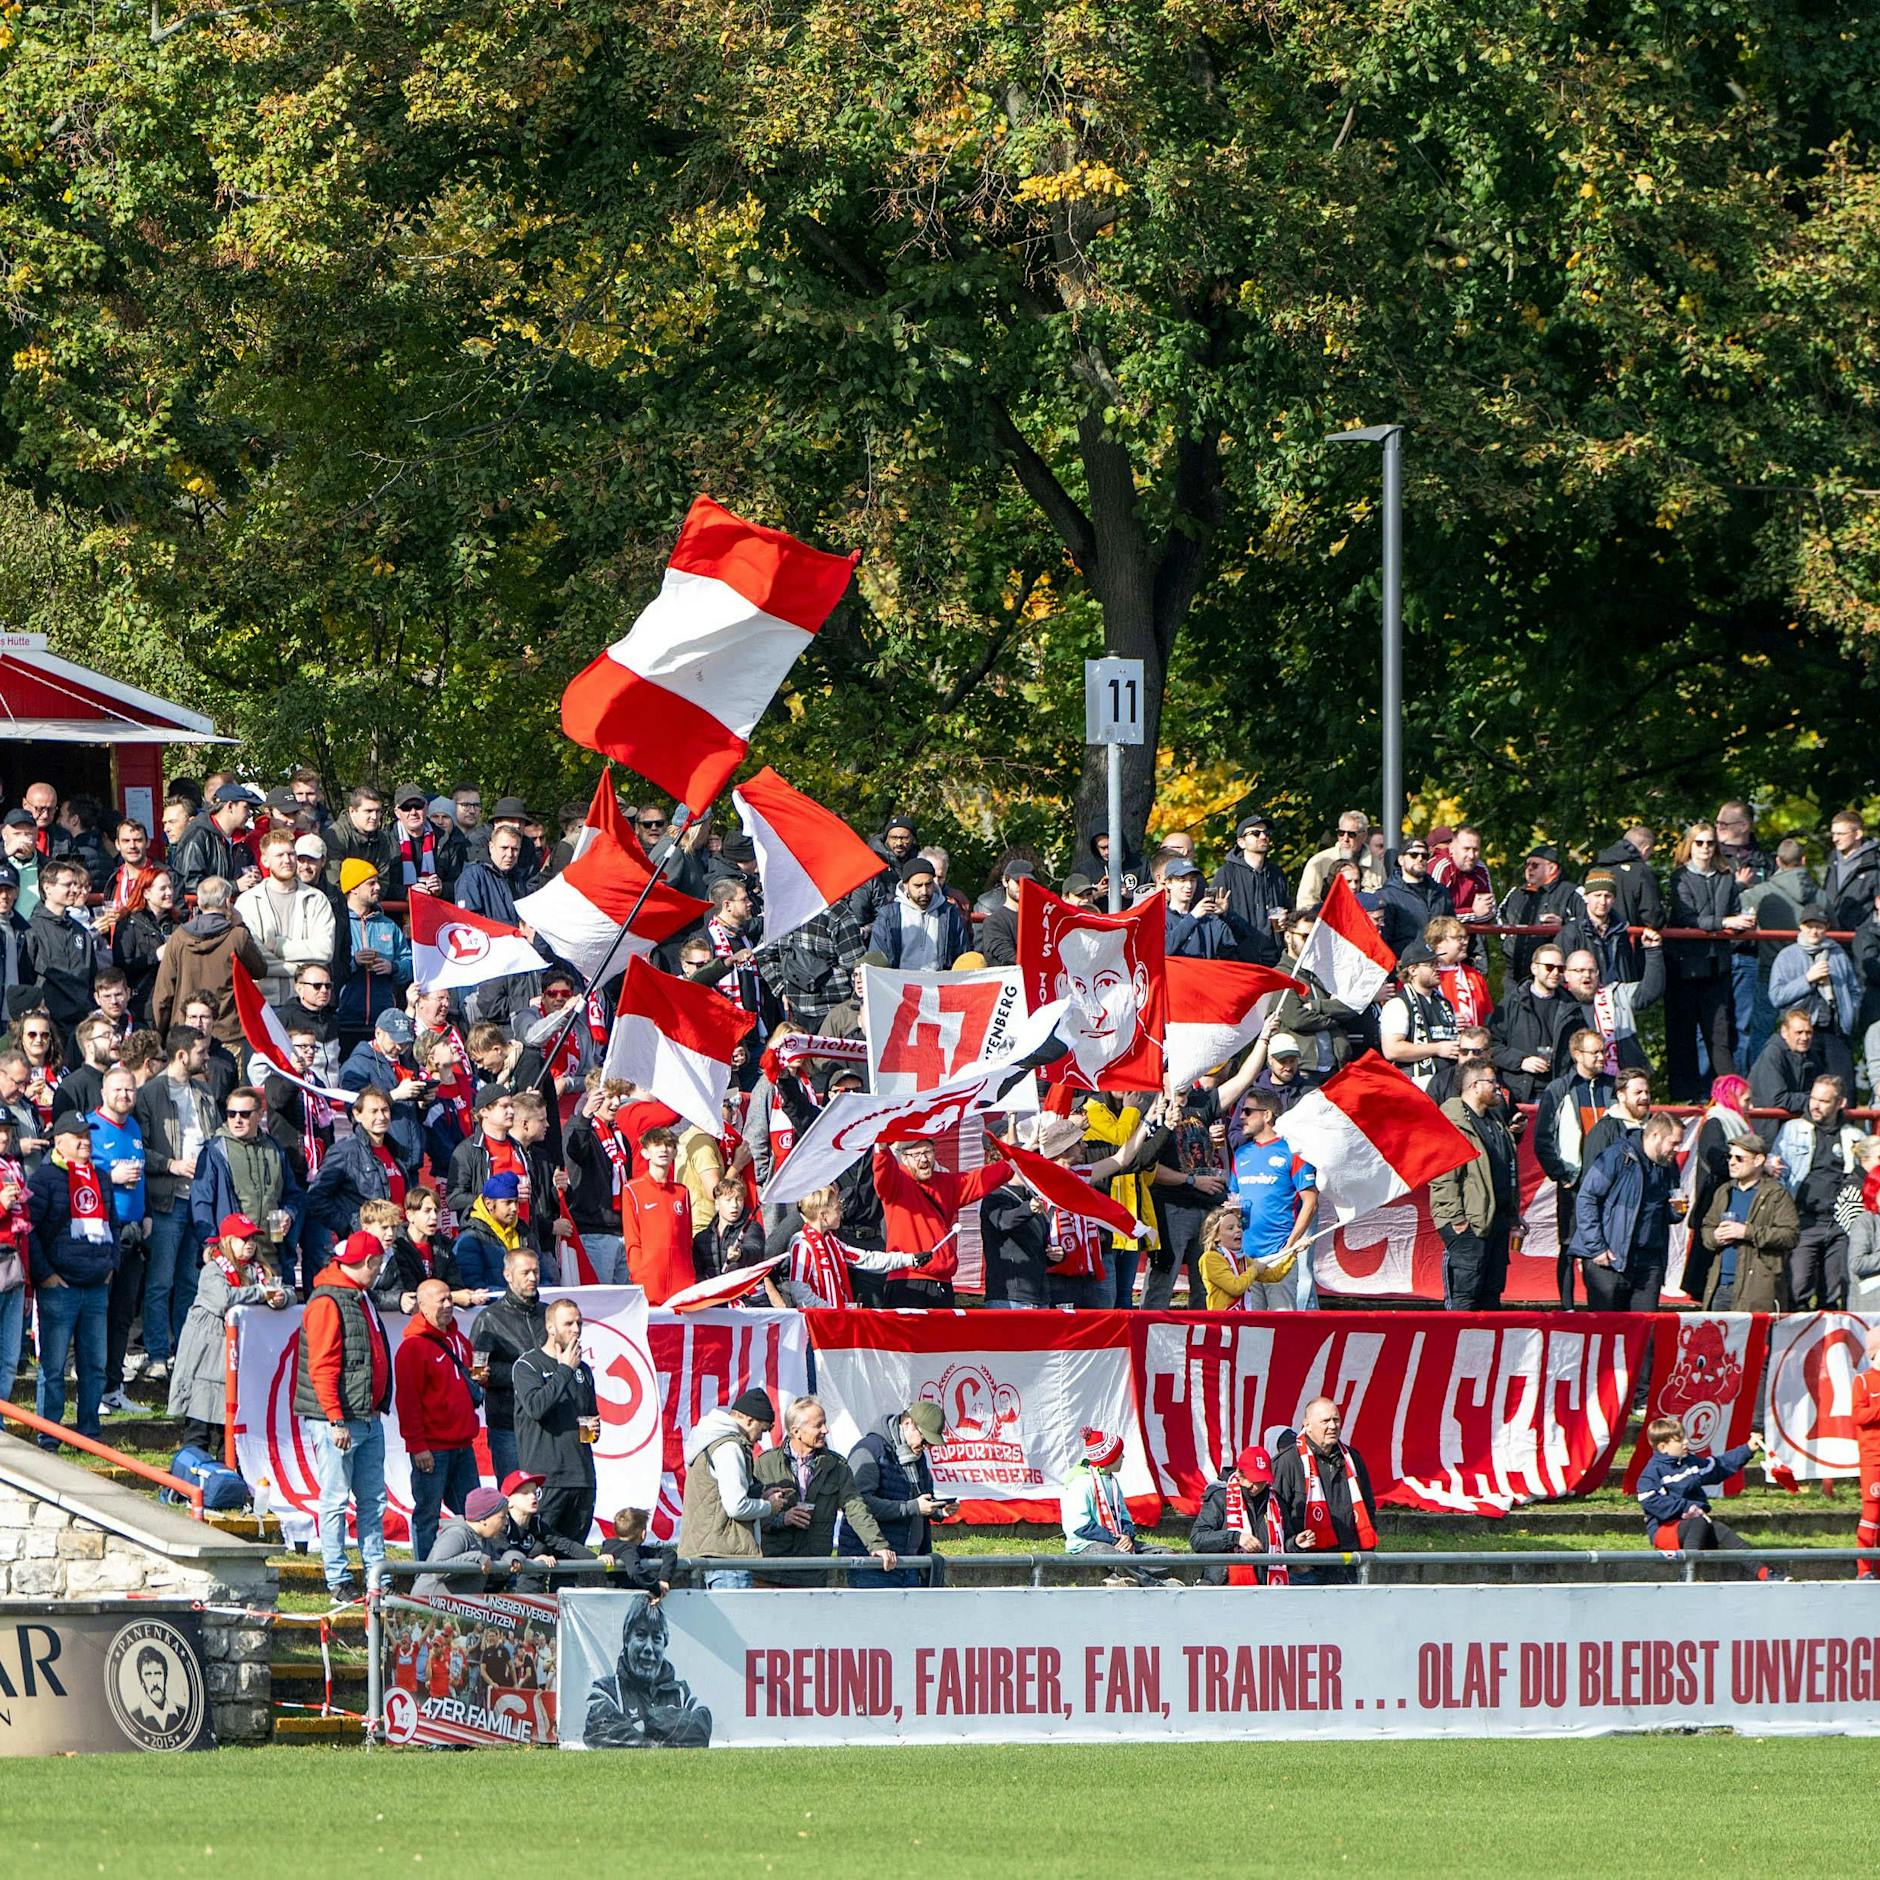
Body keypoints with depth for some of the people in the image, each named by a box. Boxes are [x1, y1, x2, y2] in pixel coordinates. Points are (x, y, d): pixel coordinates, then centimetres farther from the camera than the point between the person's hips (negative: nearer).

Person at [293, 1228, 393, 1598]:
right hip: (336, 1420, -9)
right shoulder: (327, 1303, -13)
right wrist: (336, 1420, -21)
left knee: (373, 1500, 10)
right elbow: (322, 1367, -18)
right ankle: (337, 1579, 1)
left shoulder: (361, 1298, 16)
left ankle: (376, 1572, 15)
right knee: (336, 1500, -3)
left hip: (368, 1418, 9)